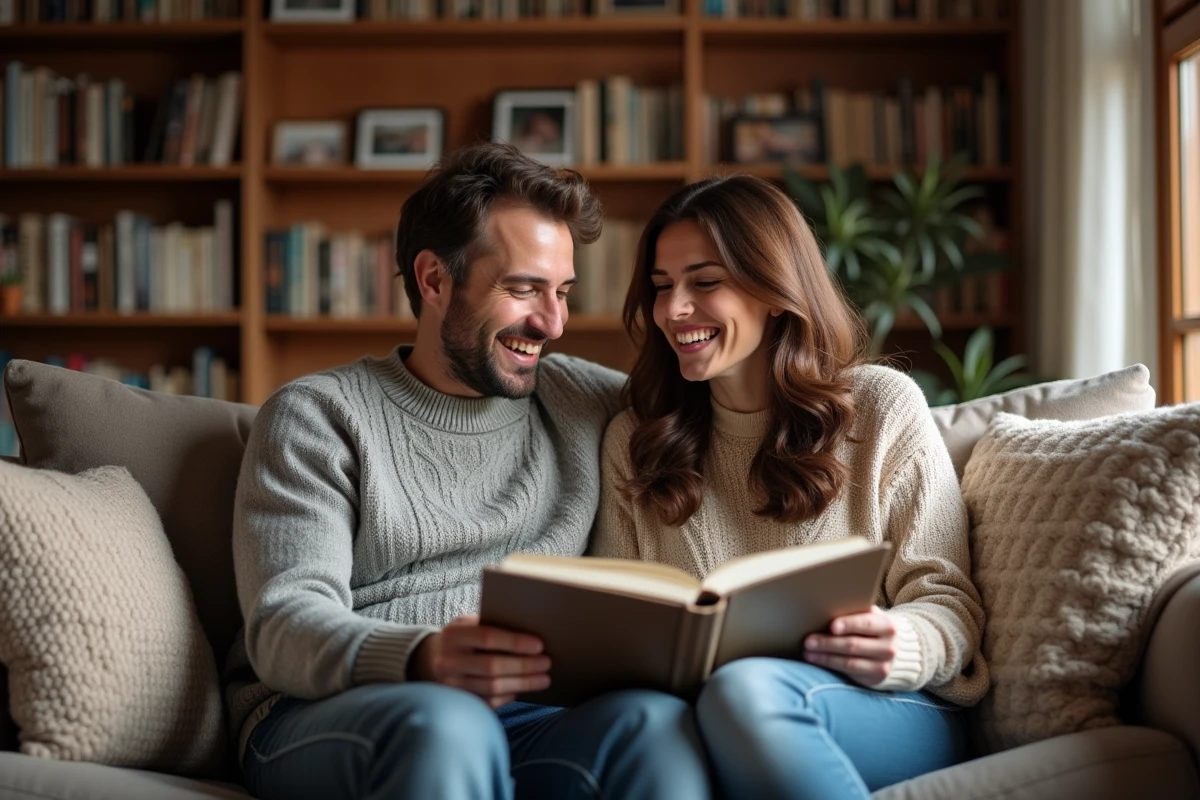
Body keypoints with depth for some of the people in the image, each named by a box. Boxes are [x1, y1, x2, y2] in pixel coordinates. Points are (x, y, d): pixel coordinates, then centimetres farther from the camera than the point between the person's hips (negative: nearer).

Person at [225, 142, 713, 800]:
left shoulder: (582, 401, 17)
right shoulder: (318, 415, 5)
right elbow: (284, 626, -8)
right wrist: (421, 661, -30)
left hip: (513, 721, 3)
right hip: (318, 719, -3)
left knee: (656, 721, -30)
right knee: (444, 721, -38)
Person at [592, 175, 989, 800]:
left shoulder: (882, 406, 5)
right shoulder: (633, 439, 16)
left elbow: (946, 600, 3)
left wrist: (903, 648, -21)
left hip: (890, 710, -2)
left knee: (744, 689, -37)